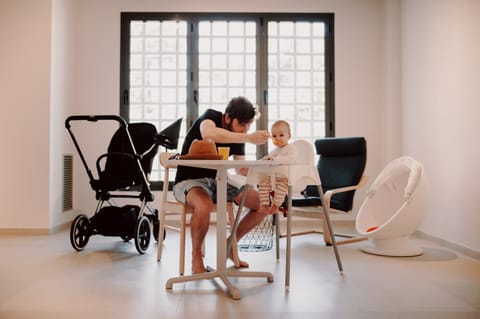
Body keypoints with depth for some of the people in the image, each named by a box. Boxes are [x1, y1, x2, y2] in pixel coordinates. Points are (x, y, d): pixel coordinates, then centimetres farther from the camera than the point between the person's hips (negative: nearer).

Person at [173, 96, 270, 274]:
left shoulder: (238, 136, 4)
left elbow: (241, 170, 3)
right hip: (190, 180, -6)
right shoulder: (210, 116, -15)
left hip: (217, 181, 7)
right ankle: (196, 255, -13)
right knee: (204, 205, -41)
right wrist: (248, 138, -42)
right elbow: (208, 134, -41)